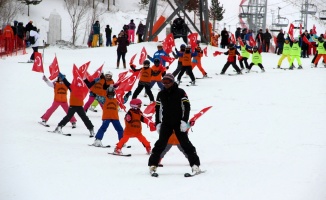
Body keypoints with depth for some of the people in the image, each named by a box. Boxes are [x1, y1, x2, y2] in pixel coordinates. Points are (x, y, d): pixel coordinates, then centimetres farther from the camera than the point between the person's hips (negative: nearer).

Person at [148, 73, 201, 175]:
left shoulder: (180, 93, -4)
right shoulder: (161, 94, 8)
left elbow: (186, 106, -6)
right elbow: (158, 109, 14)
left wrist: (184, 121, -14)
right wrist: (158, 123, 9)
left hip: (178, 123, -3)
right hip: (166, 123, 3)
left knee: (185, 143, -5)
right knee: (160, 144, 0)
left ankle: (195, 165, -4)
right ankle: (153, 165, 6)